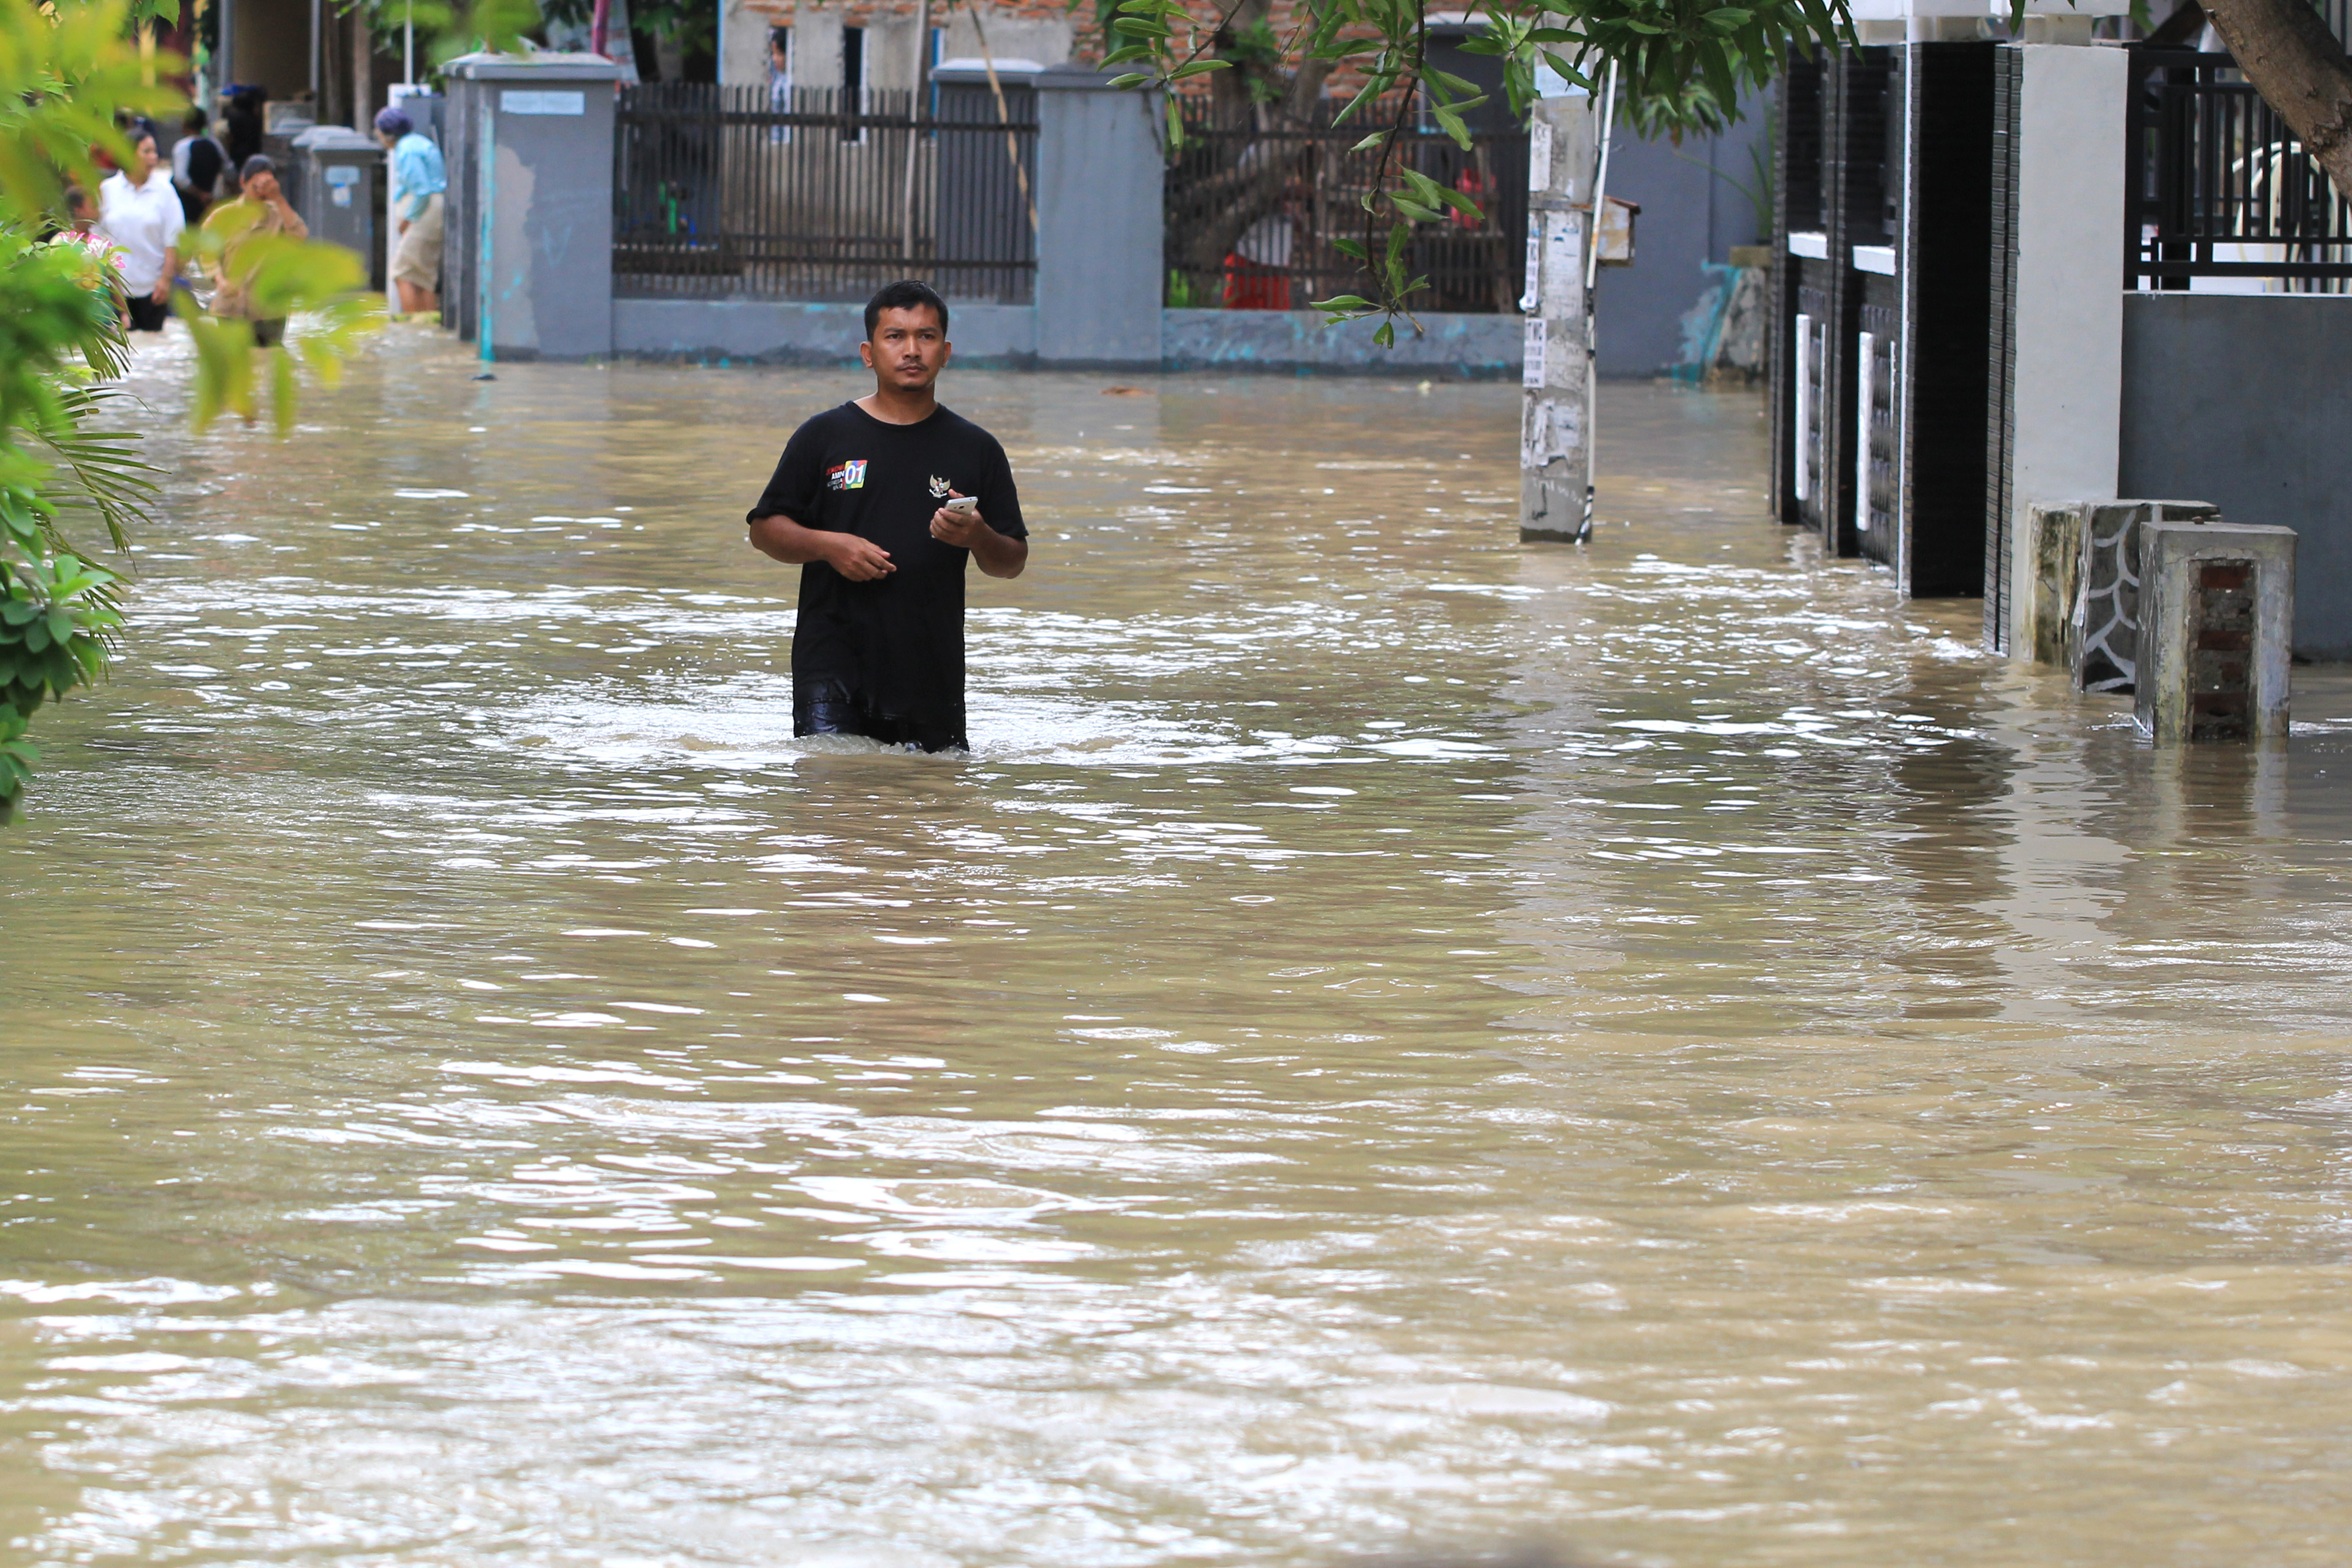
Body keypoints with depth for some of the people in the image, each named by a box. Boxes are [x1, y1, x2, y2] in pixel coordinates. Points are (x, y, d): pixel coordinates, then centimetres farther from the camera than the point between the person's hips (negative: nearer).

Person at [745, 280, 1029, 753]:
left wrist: (977, 538, -13)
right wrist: (828, 546, -10)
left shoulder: (976, 449, 8)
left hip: (933, 666, 2)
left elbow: (1013, 563, 10)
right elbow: (765, 528, 8)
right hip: (832, 656, -2)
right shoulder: (824, 437, 6)